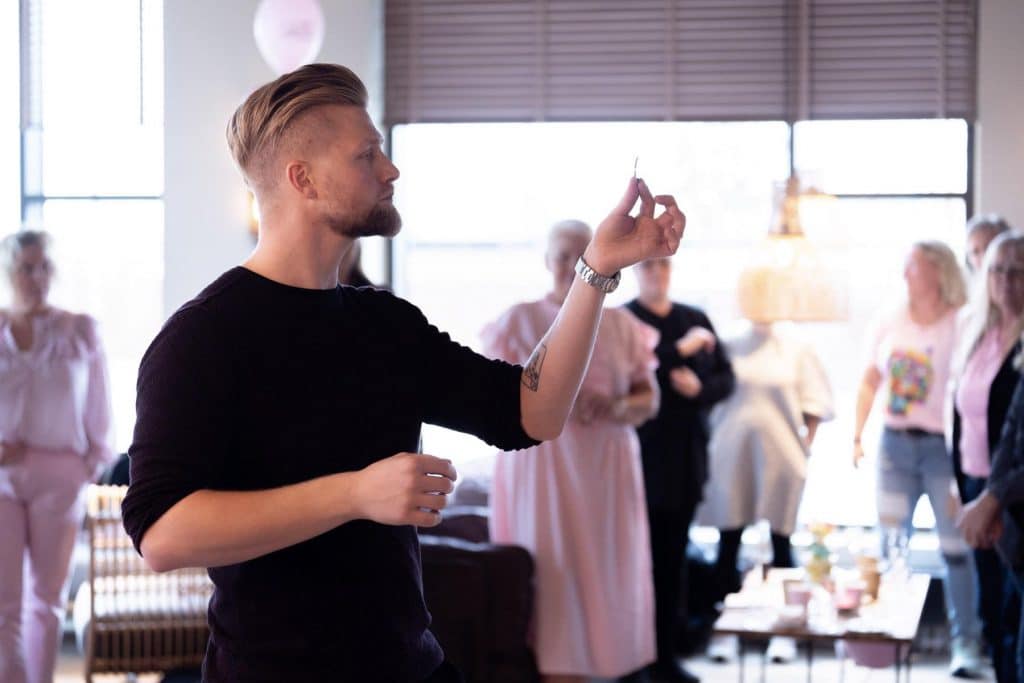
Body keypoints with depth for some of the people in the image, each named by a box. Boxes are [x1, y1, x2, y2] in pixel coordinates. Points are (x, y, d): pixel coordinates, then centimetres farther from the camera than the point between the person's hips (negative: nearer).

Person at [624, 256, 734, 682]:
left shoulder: (695, 319, 13)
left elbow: (726, 378, 12)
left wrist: (700, 388, -9)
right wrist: (681, 349, -15)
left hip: (686, 456, 5)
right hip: (641, 456, -4)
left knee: (673, 558, 7)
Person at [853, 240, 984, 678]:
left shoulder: (961, 326, -8)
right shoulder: (889, 323, 7)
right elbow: (870, 383, 16)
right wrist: (857, 435, 9)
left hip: (942, 445, -5)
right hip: (895, 443, 5)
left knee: (955, 546, -4)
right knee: (889, 544, 9)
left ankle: (965, 642, 3)